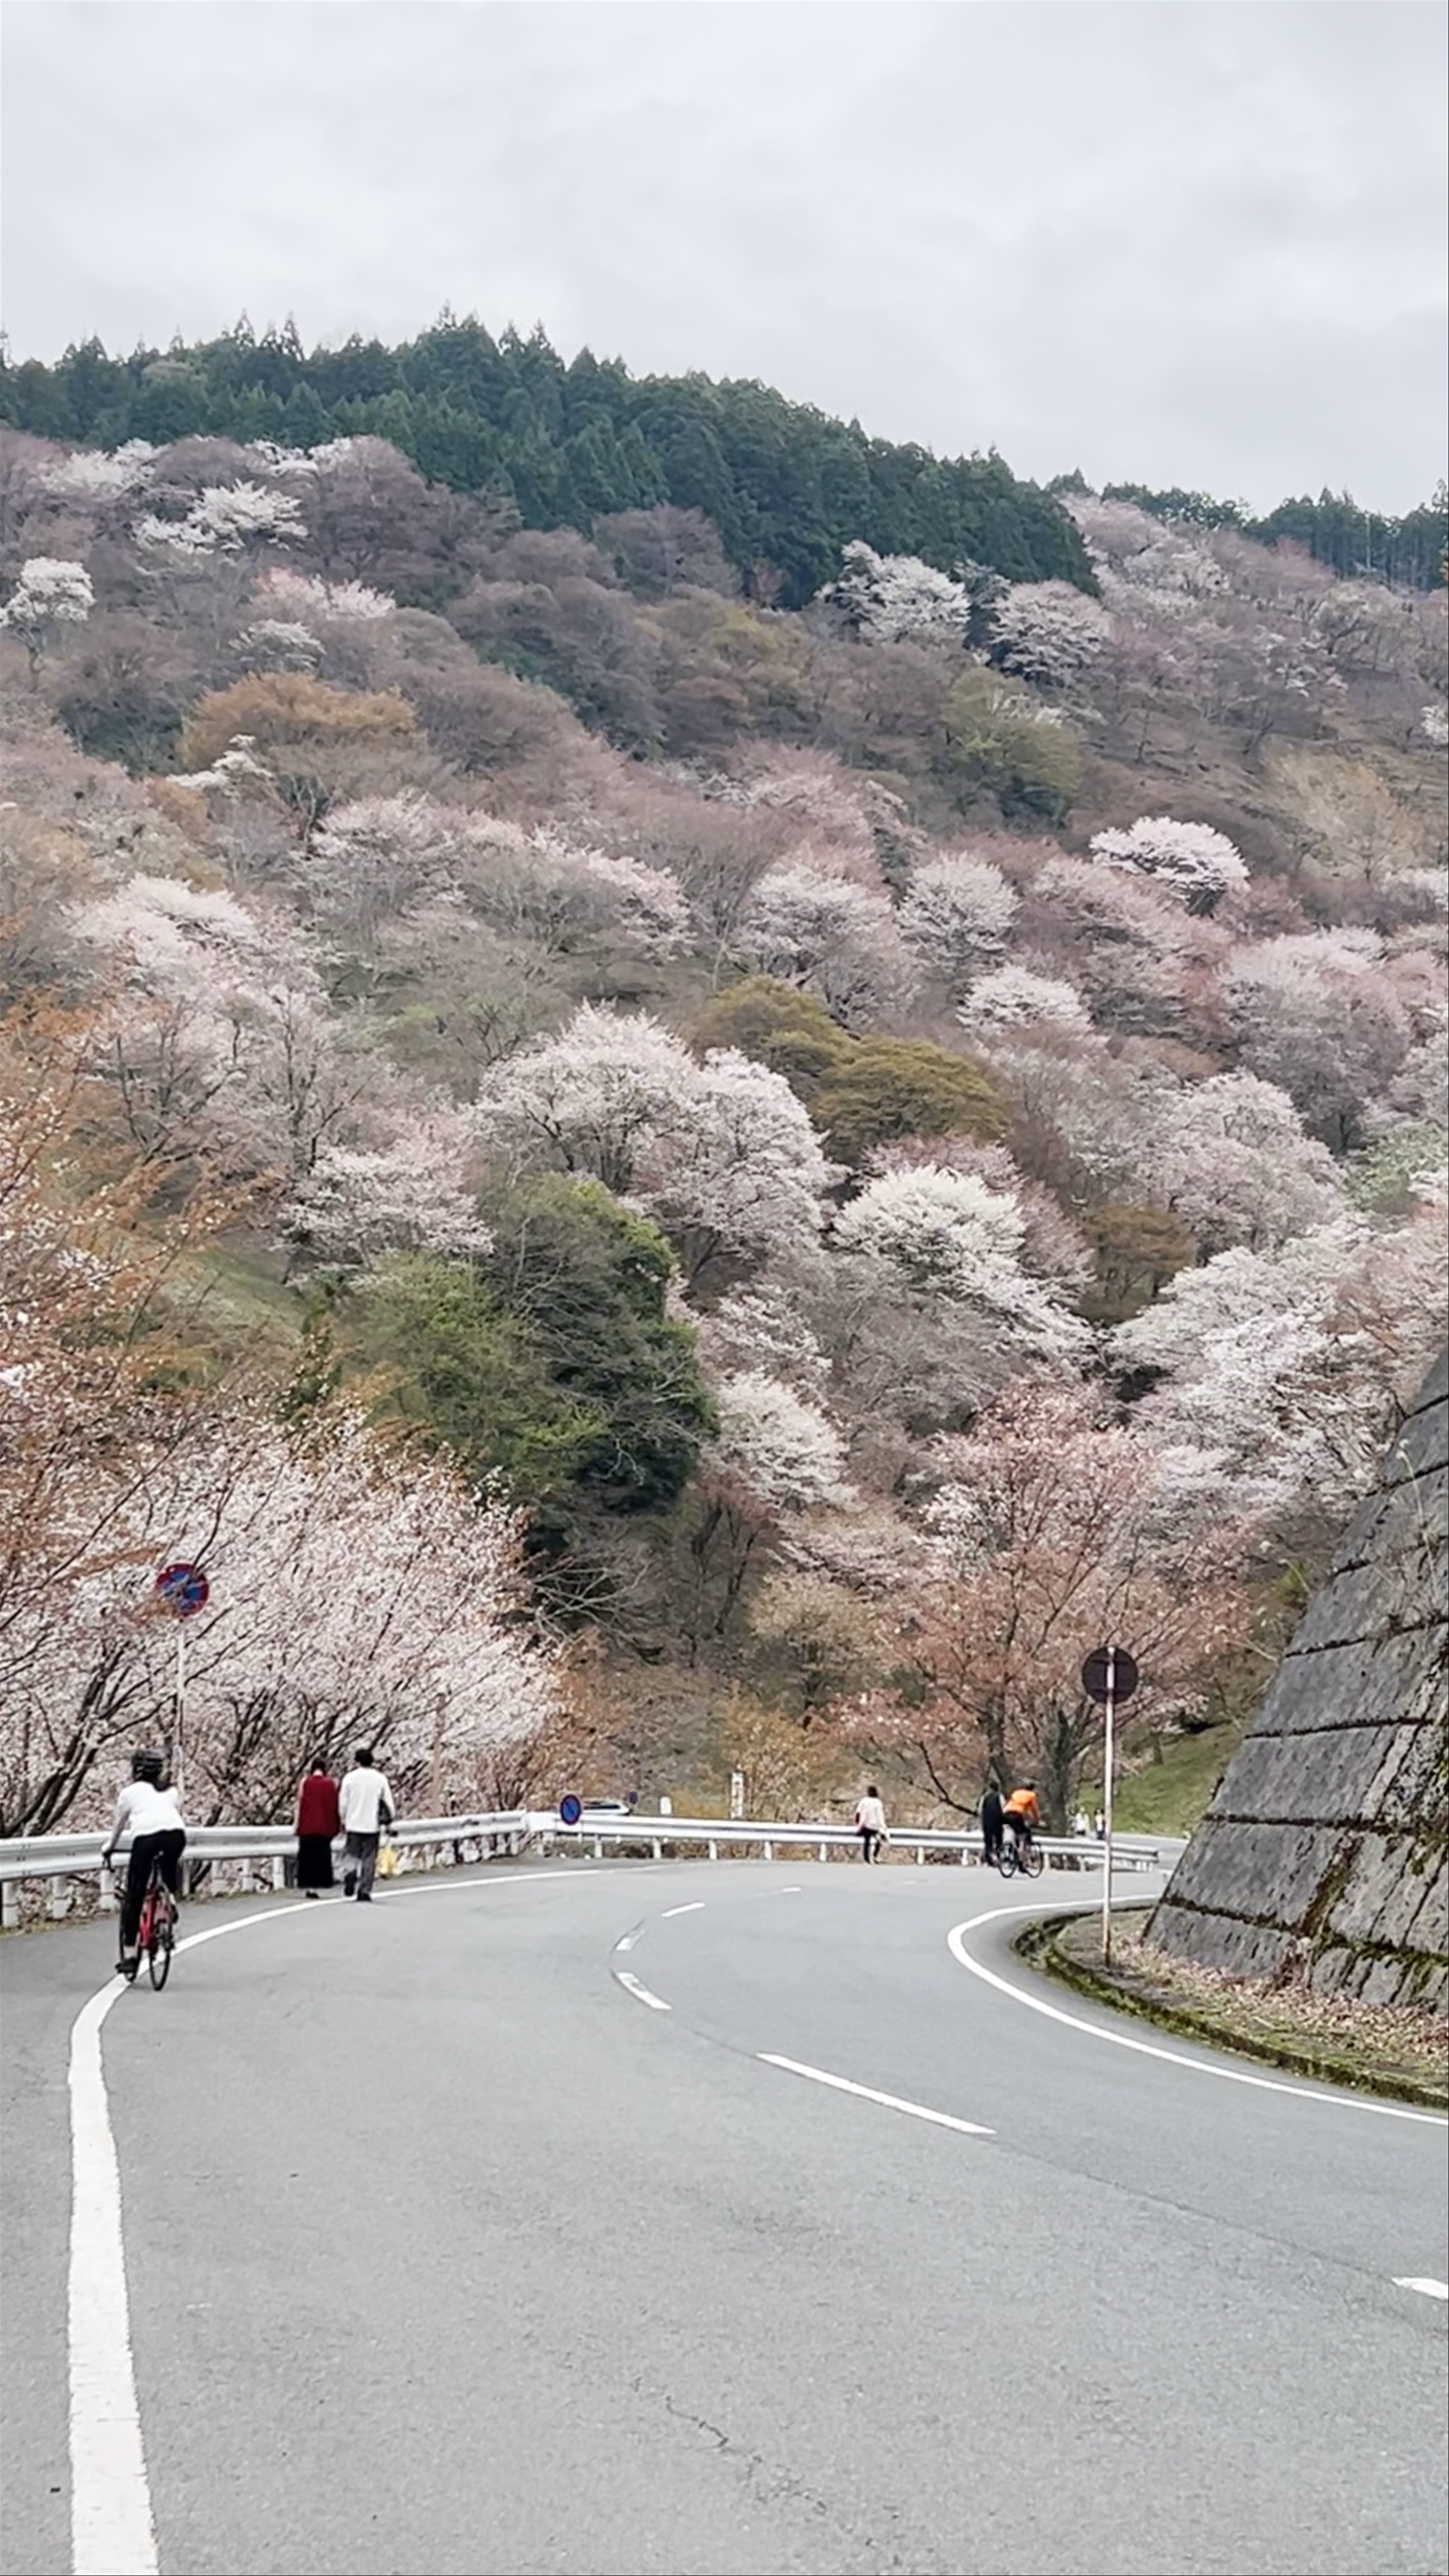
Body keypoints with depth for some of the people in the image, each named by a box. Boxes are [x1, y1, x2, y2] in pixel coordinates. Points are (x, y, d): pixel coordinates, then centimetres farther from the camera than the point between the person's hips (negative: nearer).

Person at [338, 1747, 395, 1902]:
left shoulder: (350, 1778, -2)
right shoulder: (380, 1778, 0)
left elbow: (343, 1803, 1)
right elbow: (388, 1802, 2)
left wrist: (343, 1821, 15)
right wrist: (389, 1821, 15)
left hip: (354, 1824, 0)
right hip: (373, 1825, 0)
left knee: (353, 1855, 9)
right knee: (369, 1860, 6)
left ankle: (350, 1872, -22)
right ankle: (364, 1892, 5)